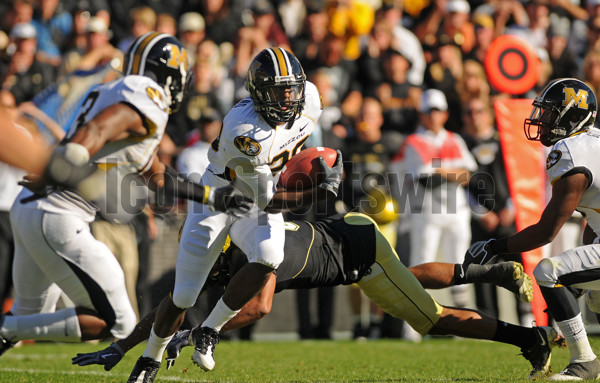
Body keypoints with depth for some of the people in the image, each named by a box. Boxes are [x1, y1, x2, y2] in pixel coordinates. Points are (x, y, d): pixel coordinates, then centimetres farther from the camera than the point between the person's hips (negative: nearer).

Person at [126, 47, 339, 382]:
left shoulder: (309, 99, -15)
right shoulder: (244, 131, -33)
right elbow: (268, 201, -28)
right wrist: (321, 192, -27)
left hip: (257, 209, 4)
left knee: (269, 257, -31)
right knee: (184, 297, -1)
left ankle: (210, 331, -11)